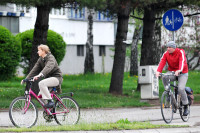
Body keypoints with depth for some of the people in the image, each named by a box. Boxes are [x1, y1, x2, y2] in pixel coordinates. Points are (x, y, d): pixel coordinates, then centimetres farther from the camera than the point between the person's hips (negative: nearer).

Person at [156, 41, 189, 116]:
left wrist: (179, 70, -52)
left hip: (182, 74, -3)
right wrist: (158, 71, -37)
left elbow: (182, 61, -32)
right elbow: (162, 62, -18)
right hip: (172, 72, 4)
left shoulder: (180, 52, -15)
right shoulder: (166, 54, -3)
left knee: (181, 89, -23)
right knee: (164, 77, -31)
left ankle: (186, 107, -4)